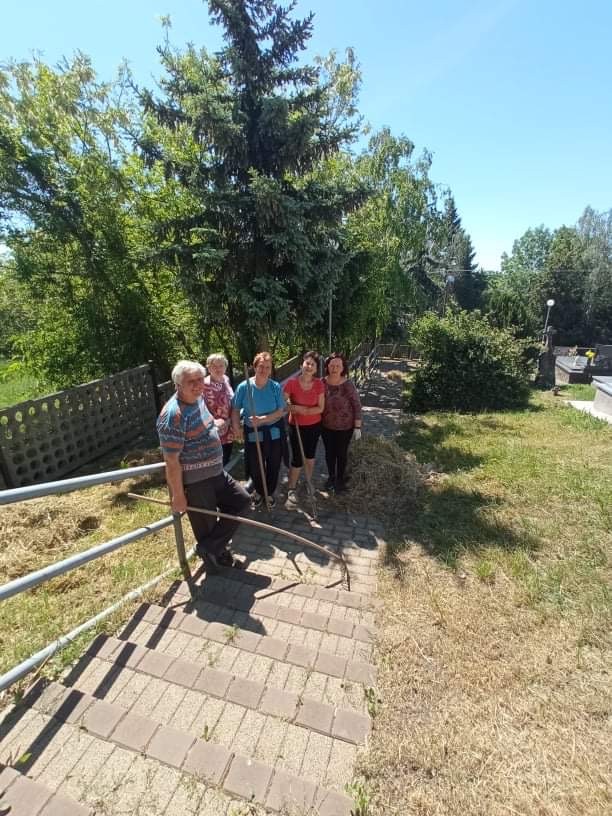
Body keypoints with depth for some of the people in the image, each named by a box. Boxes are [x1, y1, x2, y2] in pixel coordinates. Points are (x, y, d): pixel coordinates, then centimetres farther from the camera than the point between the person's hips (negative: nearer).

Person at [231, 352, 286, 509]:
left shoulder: (276, 387, -10)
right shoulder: (244, 386, -10)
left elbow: (280, 412, -11)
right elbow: (235, 409, -3)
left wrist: (262, 419, -23)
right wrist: (236, 427, -17)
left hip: (274, 432, 0)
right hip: (252, 433, 0)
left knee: (273, 465, 13)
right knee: (254, 467, 12)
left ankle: (269, 493, 39)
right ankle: (259, 491, 42)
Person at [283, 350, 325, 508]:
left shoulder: (319, 384, -10)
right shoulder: (292, 382, -16)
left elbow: (321, 408, -10)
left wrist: (301, 409, -20)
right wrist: (295, 408, -24)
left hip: (314, 426, 3)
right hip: (296, 426, -2)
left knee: (310, 456, 18)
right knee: (297, 459, 0)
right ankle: (291, 490, 18)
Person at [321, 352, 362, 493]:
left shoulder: (348, 385, -20)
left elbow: (357, 406, -13)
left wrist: (357, 427, -13)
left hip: (345, 427, -3)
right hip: (326, 426, 3)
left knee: (341, 453, 15)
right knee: (329, 452, 19)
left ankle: (340, 479, 37)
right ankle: (331, 477, 42)